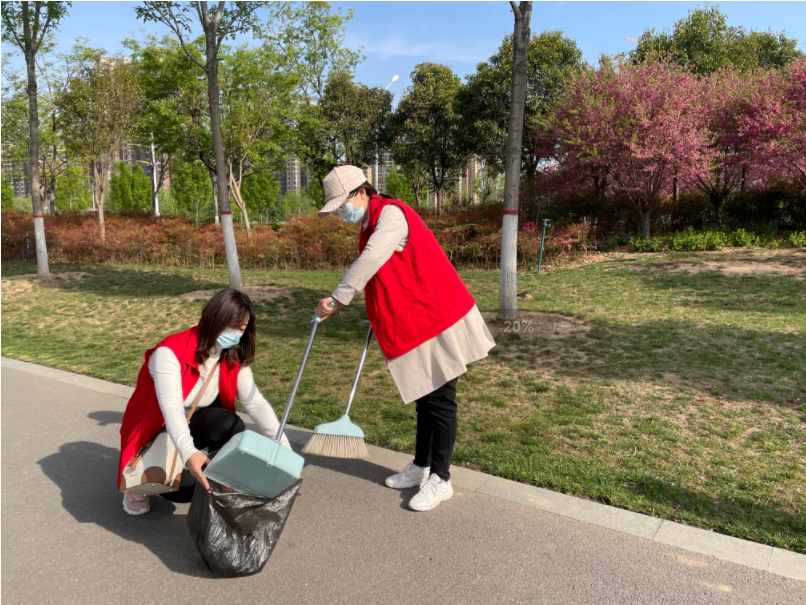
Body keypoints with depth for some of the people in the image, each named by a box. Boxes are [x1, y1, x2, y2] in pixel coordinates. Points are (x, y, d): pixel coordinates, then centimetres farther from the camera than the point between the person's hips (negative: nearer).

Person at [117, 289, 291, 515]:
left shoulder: (234, 359, -10)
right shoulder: (171, 352, -29)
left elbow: (256, 403, -18)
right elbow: (171, 408, -41)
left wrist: (284, 448, -30)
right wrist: (188, 454, -58)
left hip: (193, 424, 4)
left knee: (232, 427, -28)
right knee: (185, 487, -27)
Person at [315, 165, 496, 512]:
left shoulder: (391, 214, -17)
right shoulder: (371, 223, 14)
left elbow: (369, 262, -31)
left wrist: (336, 299, -31)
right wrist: (380, 316, 10)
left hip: (438, 320, -10)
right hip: (415, 325, 10)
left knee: (439, 399, -1)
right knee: (424, 396, 17)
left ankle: (440, 480, 11)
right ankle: (422, 466, 31)